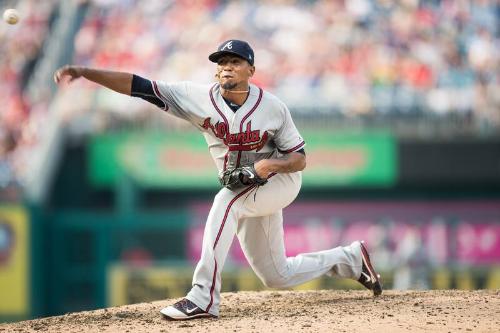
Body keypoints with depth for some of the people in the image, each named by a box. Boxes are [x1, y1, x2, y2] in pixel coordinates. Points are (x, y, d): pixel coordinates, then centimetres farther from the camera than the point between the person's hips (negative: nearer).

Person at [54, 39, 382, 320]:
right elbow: (138, 85, -24)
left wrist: (271, 163, -33)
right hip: (245, 191, 5)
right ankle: (350, 258, 36)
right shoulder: (200, 98, -16)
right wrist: (84, 72, -34)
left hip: (280, 181, -5)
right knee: (277, 276, 12)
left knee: (227, 201, -34)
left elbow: (299, 159, -12)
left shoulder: (272, 107, -20)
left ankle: (205, 297, -36)